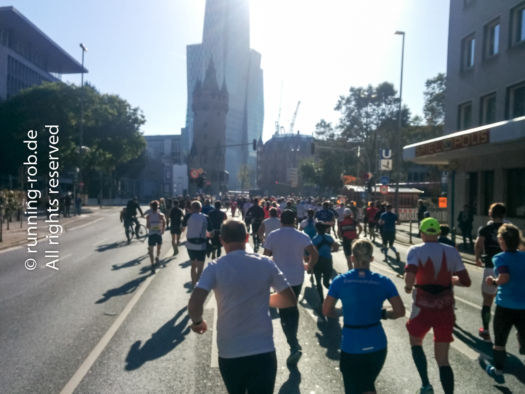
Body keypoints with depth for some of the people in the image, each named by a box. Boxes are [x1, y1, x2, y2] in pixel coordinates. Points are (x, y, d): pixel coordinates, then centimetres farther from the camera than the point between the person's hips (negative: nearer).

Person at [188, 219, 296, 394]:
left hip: (229, 354, 1)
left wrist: (197, 322, 1)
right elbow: (290, 300, 3)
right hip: (264, 352, 0)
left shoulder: (215, 268, -9)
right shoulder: (266, 264, -4)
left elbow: (194, 305, -20)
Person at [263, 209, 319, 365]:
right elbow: (314, 254, -10)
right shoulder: (302, 236, -2)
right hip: (297, 278, 2)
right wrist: (309, 267, 7)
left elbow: (266, 256, -6)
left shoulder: (272, 236, -5)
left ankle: (294, 346, -8)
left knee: (285, 312, 3)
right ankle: (293, 339, 30)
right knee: (293, 308, 21)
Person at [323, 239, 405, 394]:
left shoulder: (340, 281, -8)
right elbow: (400, 311, -7)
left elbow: (326, 311, -5)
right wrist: (382, 313, 10)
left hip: (351, 347, -2)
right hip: (377, 345, 3)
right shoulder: (383, 282, -5)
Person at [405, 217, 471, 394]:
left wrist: (408, 286, -7)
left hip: (422, 309, -2)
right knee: (443, 359, 11)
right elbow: (465, 281, 0)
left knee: (416, 342, 25)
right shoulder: (451, 251, -1)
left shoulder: (415, 250, -10)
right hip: (446, 310, 3)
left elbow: (410, 276, -27)